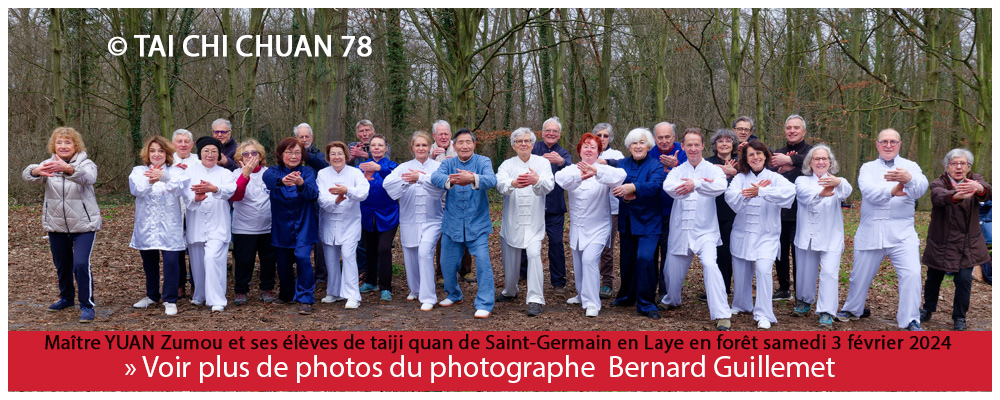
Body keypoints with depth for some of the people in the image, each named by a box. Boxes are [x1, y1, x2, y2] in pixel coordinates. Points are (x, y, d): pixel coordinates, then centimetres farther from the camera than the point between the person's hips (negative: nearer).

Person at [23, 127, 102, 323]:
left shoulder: (86, 164, -9)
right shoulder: (48, 165, 1)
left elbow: (88, 177, -33)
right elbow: (27, 173, -20)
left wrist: (68, 169, -55)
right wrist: (36, 171, -46)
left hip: (83, 225, -4)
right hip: (56, 224, 4)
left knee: (81, 264, -14)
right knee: (62, 265, 18)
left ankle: (87, 305, -1)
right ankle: (66, 297, 39)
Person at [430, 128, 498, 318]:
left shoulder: (483, 161, -4)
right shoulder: (448, 163, 2)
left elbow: (491, 180, -25)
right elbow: (435, 177, -19)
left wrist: (472, 178, -46)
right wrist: (451, 180, -43)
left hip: (477, 224, -3)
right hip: (452, 224, 3)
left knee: (483, 262, -13)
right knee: (447, 263, 12)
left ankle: (484, 304, -2)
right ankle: (454, 295, 37)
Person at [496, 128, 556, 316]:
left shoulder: (542, 163, 1)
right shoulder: (507, 164, 3)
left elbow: (549, 186, -17)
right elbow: (500, 184, -18)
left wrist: (537, 181, -41)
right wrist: (513, 183, -42)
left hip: (534, 222, -2)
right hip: (511, 221, 2)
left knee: (534, 254, -19)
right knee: (509, 257, 12)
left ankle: (535, 299, -14)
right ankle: (510, 291, 38)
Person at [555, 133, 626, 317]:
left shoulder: (603, 171, -7)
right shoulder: (573, 169, 2)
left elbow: (620, 175, -28)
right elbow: (560, 178, -20)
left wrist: (596, 171, -44)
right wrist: (579, 176, -40)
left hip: (597, 227, -4)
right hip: (577, 226, 4)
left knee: (590, 259, -19)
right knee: (578, 263, 15)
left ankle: (592, 303, -12)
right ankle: (582, 295, 38)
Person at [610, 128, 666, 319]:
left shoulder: (656, 165, -4)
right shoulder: (621, 164, 8)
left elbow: (654, 185, -22)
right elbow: (614, 184, -5)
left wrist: (633, 188, -40)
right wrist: (624, 194, -28)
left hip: (648, 221, -4)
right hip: (627, 221, 4)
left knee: (645, 257, -17)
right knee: (626, 259, 10)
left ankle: (645, 304, -5)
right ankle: (626, 296, 32)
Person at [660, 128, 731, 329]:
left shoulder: (712, 169, 3)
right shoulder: (677, 171, 8)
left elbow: (720, 186, -19)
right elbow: (669, 187, -15)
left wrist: (696, 184, -26)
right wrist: (702, 183, -16)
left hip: (705, 231, -3)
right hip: (680, 230, 3)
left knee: (710, 264, -24)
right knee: (673, 269, 12)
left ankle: (721, 315, -21)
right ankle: (671, 301, 44)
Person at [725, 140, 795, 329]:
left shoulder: (775, 177, -1)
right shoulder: (740, 178, 5)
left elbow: (790, 191, -23)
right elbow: (730, 197, -13)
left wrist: (761, 191, -30)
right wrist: (752, 192, -23)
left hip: (766, 235, -2)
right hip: (742, 234, 3)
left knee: (763, 269, -18)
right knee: (740, 272, 9)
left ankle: (763, 315, -10)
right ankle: (741, 305, 34)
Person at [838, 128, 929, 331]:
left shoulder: (910, 167, 8)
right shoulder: (868, 168, 10)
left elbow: (921, 186, -16)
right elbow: (868, 190, -12)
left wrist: (909, 179, -40)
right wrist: (891, 191, -33)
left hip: (902, 233, -1)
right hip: (870, 233, 1)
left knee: (912, 274, -16)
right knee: (860, 275, 11)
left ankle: (911, 321, -4)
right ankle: (852, 309, 35)